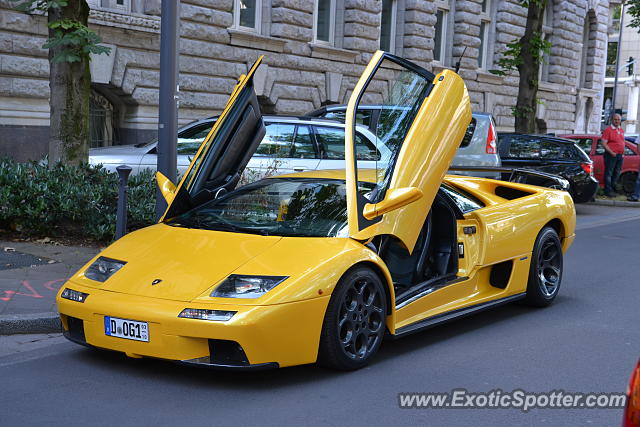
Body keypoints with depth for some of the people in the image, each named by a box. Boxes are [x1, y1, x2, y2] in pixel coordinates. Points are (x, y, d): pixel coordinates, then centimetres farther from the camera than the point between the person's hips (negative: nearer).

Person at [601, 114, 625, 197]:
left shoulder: (621, 130, 14)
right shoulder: (608, 130, -8)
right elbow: (603, 143, -13)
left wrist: (623, 152, 11)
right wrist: (611, 152, -19)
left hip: (620, 155, 7)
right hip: (611, 155, -7)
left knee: (616, 173, 14)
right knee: (609, 173, -4)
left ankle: (613, 189, 24)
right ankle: (608, 191, -1)